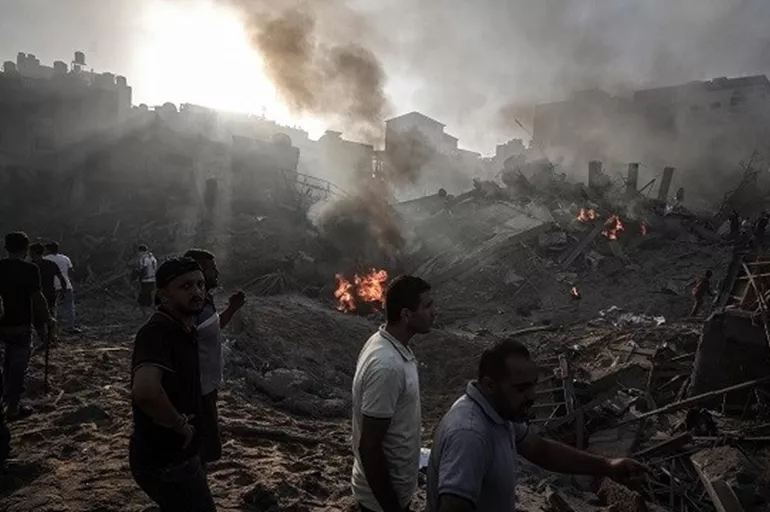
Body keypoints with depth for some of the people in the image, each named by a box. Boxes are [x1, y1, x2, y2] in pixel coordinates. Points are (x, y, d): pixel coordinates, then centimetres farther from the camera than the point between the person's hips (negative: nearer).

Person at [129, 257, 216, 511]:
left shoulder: (184, 328, 2)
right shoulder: (157, 331, -28)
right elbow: (145, 390, -45)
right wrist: (180, 423, -29)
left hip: (178, 453, 9)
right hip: (163, 461, -9)